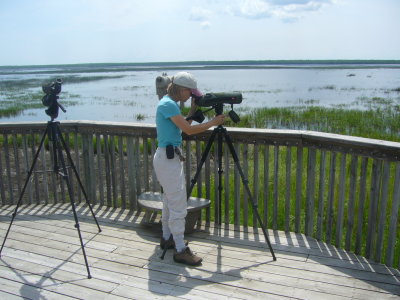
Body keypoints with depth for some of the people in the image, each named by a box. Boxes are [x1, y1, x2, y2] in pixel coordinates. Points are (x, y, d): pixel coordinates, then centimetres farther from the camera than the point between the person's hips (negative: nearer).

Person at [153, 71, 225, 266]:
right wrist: (213, 122, -11)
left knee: (170, 201, 19)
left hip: (169, 157, 11)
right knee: (178, 205, -7)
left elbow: (183, 126, 17)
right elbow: (189, 130, -20)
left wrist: (193, 111, 6)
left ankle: (167, 238, 32)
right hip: (168, 158, -11)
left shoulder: (169, 103, 13)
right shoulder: (168, 104, -17)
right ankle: (180, 250, -1)